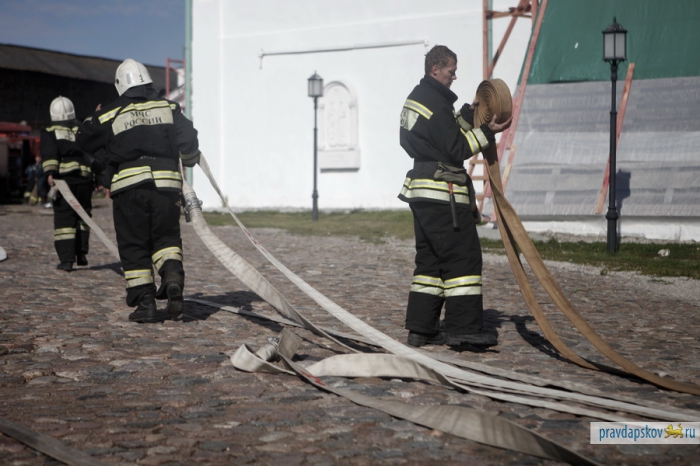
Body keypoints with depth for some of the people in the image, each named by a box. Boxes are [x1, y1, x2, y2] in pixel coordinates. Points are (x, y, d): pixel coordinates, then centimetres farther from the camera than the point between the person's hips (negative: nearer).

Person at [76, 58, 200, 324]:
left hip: (129, 185, -2)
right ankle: (173, 278, -14)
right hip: (166, 185, 2)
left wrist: (94, 118, 31)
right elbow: (188, 138, 5)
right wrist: (189, 162, 24)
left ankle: (144, 304, 1)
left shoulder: (110, 115, 3)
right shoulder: (168, 108, 7)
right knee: (166, 237, 14)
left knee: (134, 245, 6)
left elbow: (85, 140, 13)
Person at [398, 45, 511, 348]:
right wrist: (487, 132, -14)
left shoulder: (416, 98, 16)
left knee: (429, 259, 13)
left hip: (421, 191, 11)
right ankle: (464, 329, -7)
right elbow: (456, 150, -16)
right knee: (463, 257, -6)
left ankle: (420, 329, 14)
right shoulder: (436, 103, -15)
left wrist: (470, 113, 19)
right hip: (442, 192, -10)